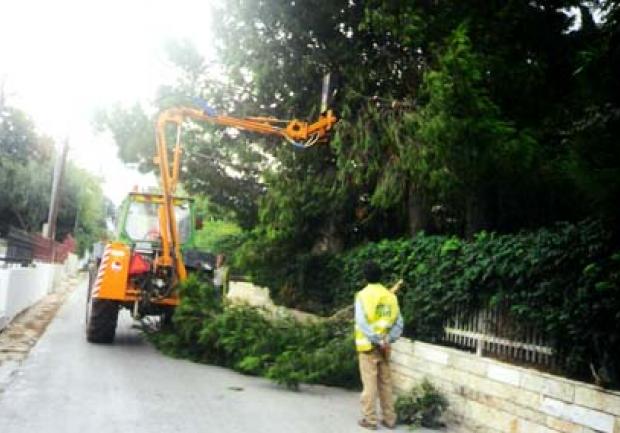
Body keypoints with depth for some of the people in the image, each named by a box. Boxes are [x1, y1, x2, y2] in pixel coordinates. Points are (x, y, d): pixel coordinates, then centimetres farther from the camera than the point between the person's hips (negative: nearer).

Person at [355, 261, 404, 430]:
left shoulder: (363, 295, -10)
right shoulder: (390, 295, 4)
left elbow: (362, 323, -18)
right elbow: (399, 323, 0)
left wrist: (377, 341, -16)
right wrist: (388, 339, -5)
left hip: (368, 346, -4)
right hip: (384, 347, 4)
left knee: (370, 384, 2)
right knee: (386, 383, 13)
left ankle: (370, 420, 8)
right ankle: (389, 419, 19)